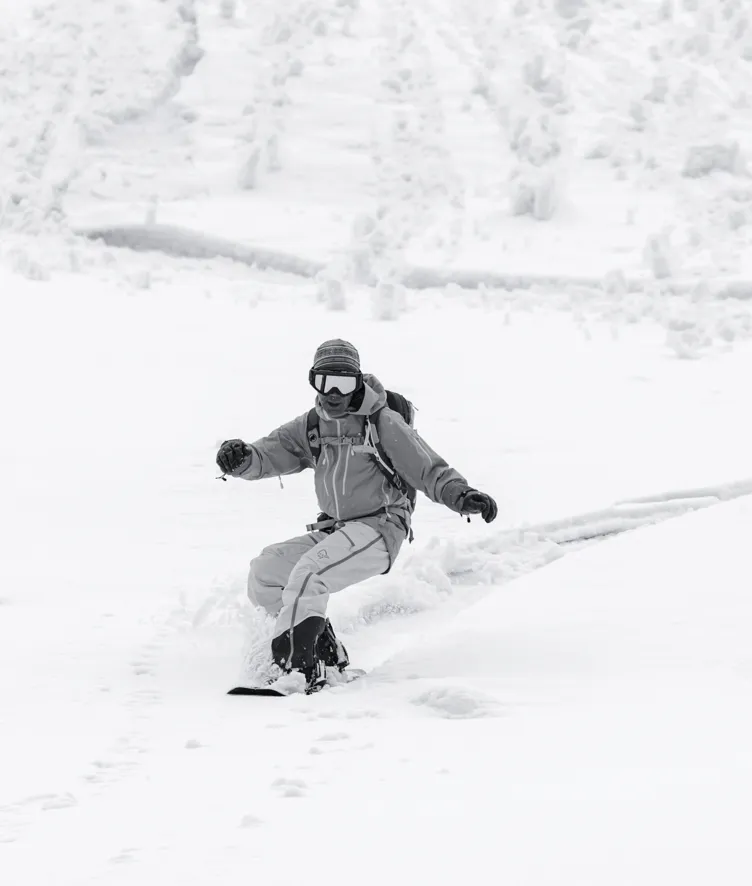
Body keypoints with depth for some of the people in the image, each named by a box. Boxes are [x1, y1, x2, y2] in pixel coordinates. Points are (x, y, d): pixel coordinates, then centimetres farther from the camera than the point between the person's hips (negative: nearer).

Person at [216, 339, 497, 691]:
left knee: (307, 575, -29)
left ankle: (296, 666, -32)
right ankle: (326, 653, 0)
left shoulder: (383, 423, -5)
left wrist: (461, 494, -23)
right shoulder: (310, 427, 11)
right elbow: (267, 456, 2)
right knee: (264, 572, -4)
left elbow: (427, 469, -6)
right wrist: (240, 459, -22)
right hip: (333, 530, 7)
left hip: (378, 529, -7)